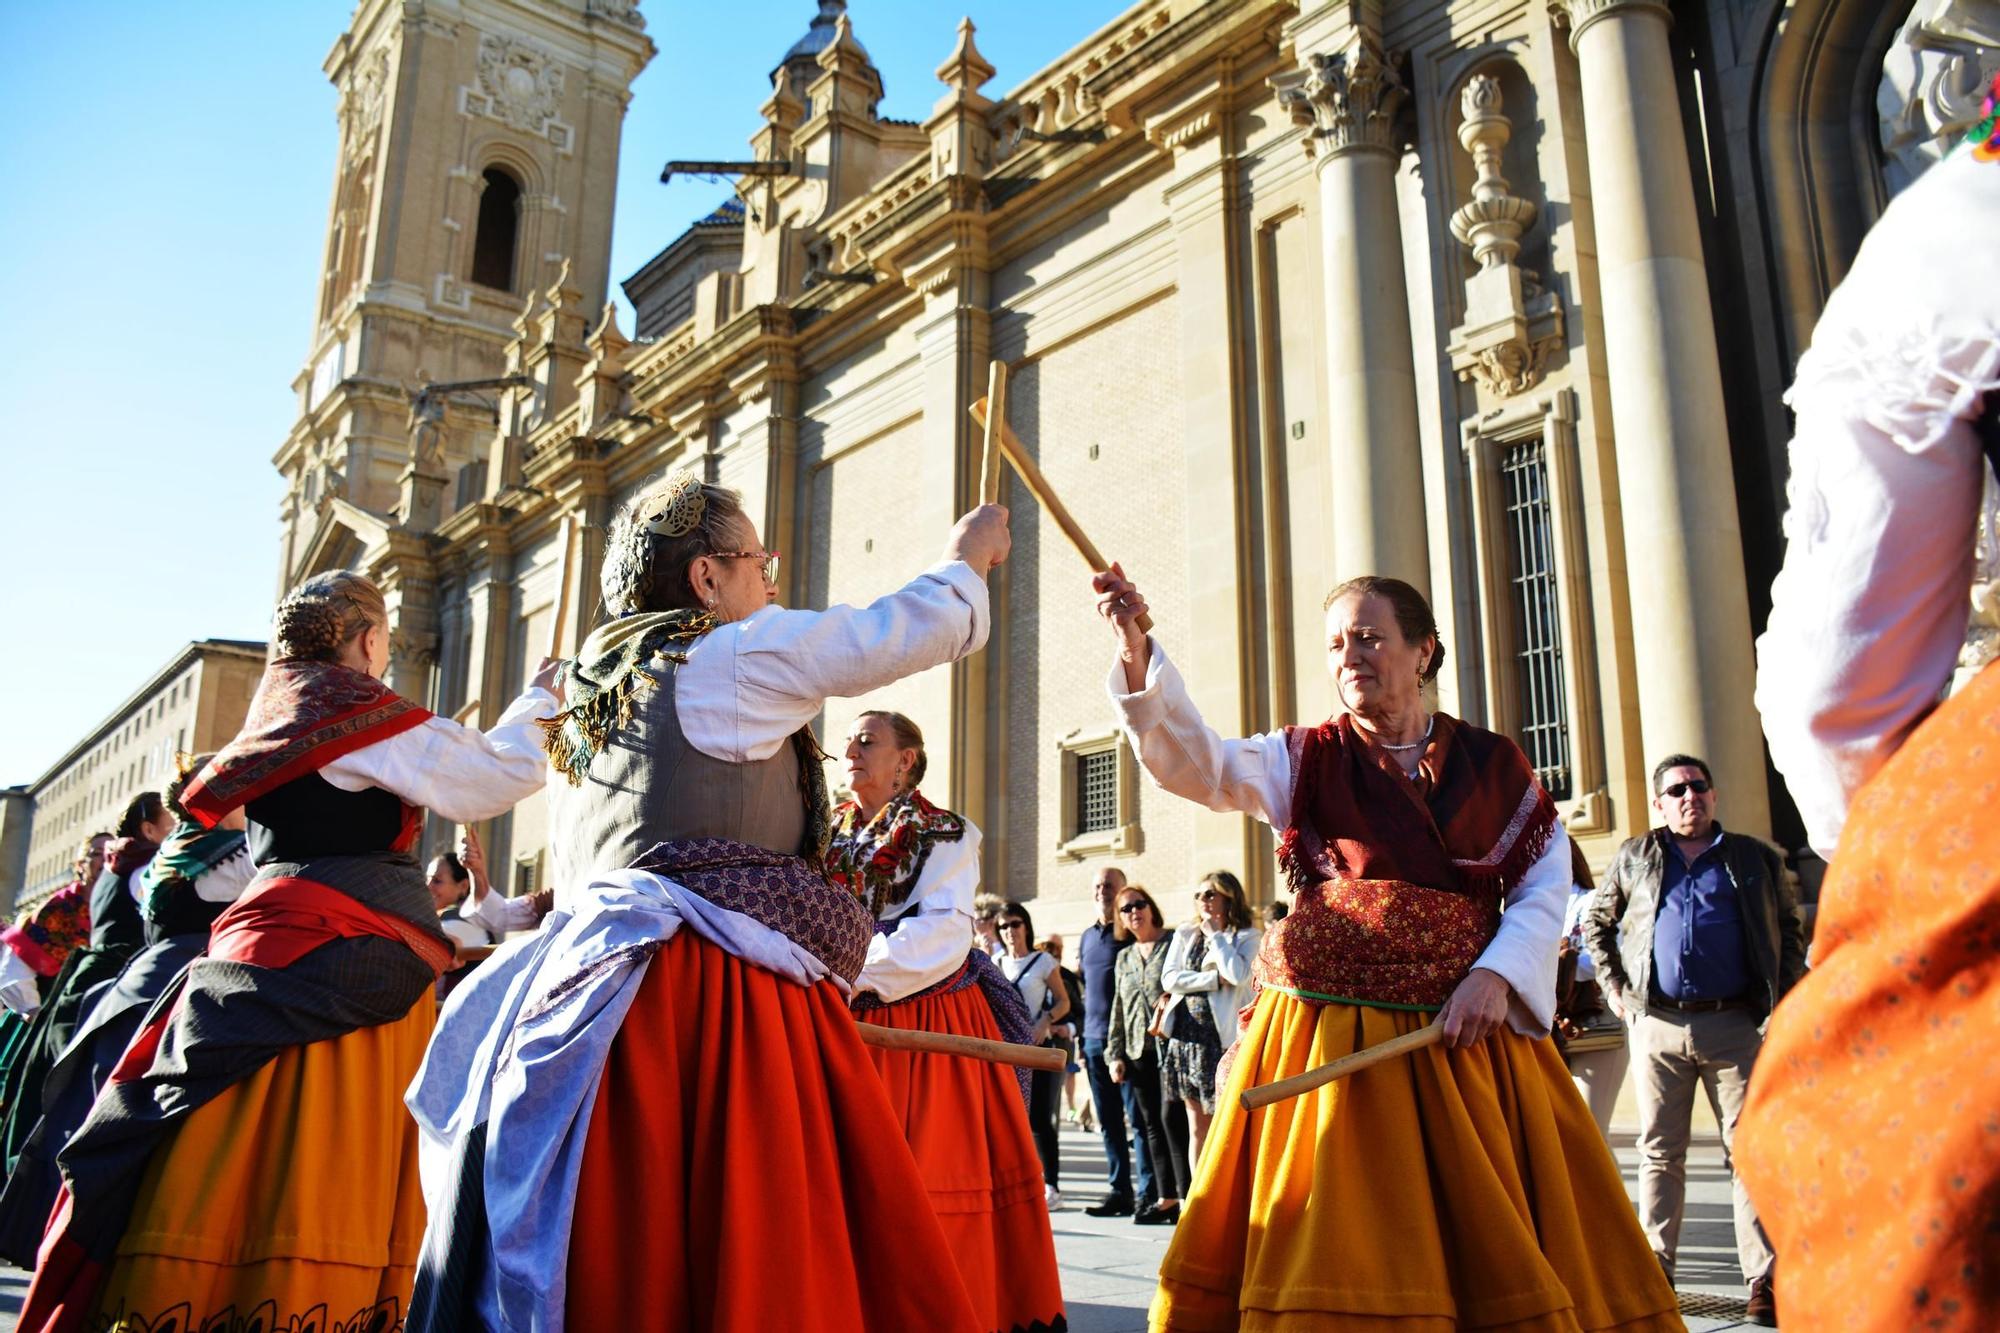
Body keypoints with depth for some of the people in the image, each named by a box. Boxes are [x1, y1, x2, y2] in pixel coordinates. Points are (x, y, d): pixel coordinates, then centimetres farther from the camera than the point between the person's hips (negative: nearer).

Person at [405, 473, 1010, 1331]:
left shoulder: (588, 692, 22)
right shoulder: (738, 653, -2)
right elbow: (922, 626, 2)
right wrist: (967, 558, 21)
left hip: (613, 995, 9)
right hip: (724, 1000, -9)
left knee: (626, 1261, 7)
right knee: (765, 1261, -9)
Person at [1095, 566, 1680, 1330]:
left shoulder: (1493, 764, 8)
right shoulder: (1304, 759, 5)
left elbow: (1545, 886, 7)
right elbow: (1195, 761, -10)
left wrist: (1496, 974, -11)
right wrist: (1135, 650, -24)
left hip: (1467, 1034, 1)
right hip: (1326, 1034, -1)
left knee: (1495, 1247, 6)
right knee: (1337, 1250, 0)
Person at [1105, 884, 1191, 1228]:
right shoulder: (1124, 957, 19)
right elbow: (1119, 1010, 20)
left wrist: (1169, 1008, -17)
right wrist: (1115, 1054, 14)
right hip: (1139, 1051, 6)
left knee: (1172, 1116, -12)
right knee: (1152, 1124, 6)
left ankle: (1187, 1196, -6)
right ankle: (1167, 1198, 11)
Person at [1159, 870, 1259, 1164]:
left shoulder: (1248, 937, 1)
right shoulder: (1186, 934, 13)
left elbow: (1238, 974, -18)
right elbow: (1169, 979, 1)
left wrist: (1215, 936, -6)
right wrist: (1215, 979, -9)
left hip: (1223, 1037, -4)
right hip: (1187, 1034, 4)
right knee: (1197, 1125, 8)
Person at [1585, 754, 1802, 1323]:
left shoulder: (1756, 859, 9)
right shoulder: (1634, 858, 11)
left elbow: (1790, 929, 14)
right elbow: (1595, 922, 19)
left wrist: (1783, 999, 3)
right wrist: (1613, 985, 8)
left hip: (1735, 1024, -1)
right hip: (1657, 1025, 1)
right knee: (1659, 1152, 6)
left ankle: (1764, 1280, 3)